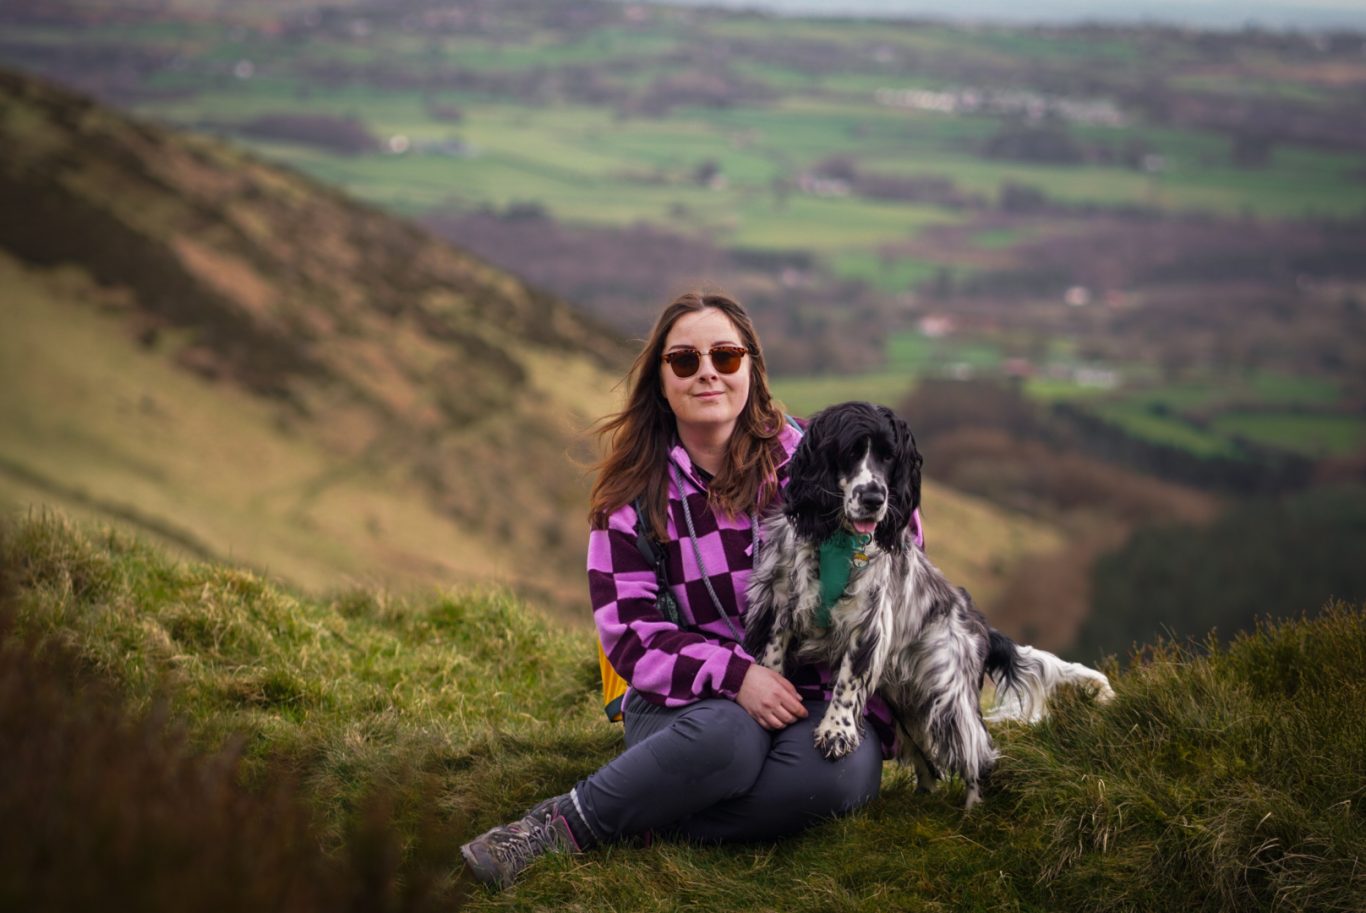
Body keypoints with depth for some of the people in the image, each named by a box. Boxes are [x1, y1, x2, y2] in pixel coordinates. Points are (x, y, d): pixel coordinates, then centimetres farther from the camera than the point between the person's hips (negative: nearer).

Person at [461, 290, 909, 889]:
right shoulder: (634, 491, 2)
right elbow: (629, 633, -4)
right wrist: (734, 675, -21)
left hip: (816, 699, 1)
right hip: (685, 700, -1)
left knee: (839, 771, -34)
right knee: (726, 736, -37)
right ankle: (552, 825, -26)